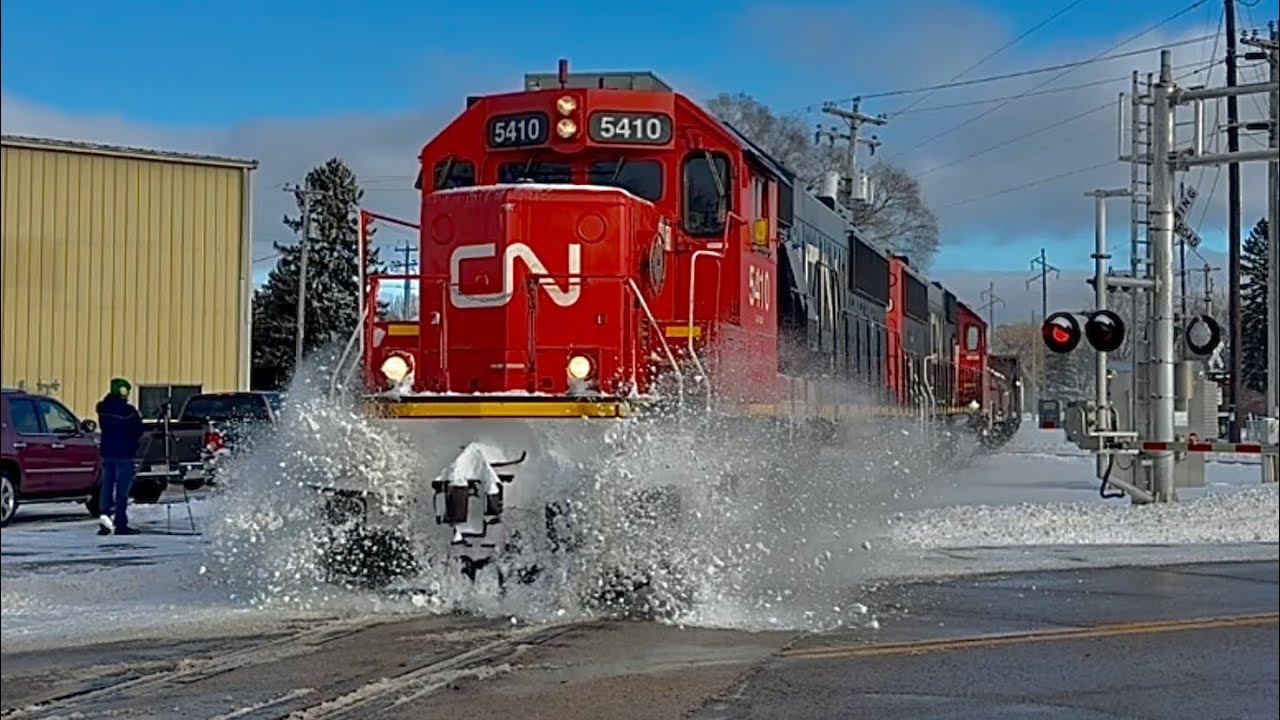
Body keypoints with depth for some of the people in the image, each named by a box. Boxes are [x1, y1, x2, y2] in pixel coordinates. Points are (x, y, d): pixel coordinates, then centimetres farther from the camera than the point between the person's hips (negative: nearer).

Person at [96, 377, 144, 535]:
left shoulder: (103, 408, 5)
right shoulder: (128, 410, -15)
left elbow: (102, 427, 15)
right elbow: (138, 431, -9)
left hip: (107, 452, 6)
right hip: (124, 453, -6)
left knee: (106, 487, 10)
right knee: (122, 490, -2)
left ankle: (105, 518, 0)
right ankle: (121, 525, -1)